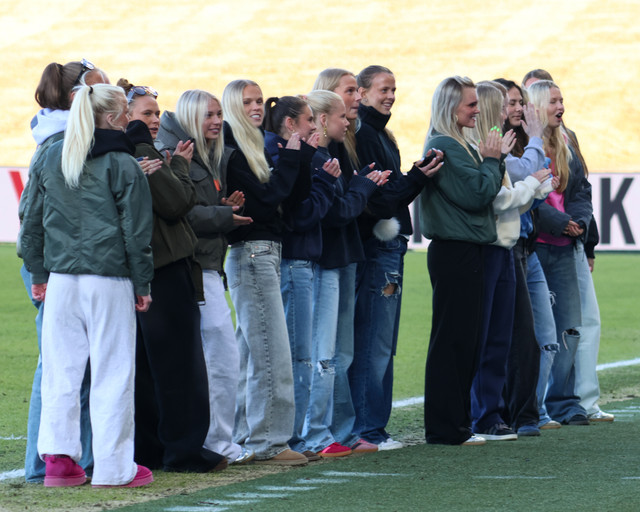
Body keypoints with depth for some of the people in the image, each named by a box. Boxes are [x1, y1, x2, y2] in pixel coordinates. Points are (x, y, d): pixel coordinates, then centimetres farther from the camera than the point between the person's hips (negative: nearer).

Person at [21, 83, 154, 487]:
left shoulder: (51, 161, 9)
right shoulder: (123, 165, -6)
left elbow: (32, 222, 13)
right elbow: (136, 230, -6)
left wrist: (39, 274, 20)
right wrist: (142, 284, 2)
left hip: (61, 278, 5)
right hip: (109, 280, -5)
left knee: (60, 369, 8)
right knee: (112, 373, 0)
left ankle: (58, 458, 4)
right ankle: (113, 466, 2)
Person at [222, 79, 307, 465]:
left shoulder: (254, 147, 18)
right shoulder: (231, 151, -11)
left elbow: (275, 194, 15)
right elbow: (265, 199, -17)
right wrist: (291, 157, -12)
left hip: (266, 253, 10)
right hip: (251, 254, -10)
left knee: (252, 349, 12)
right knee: (271, 351, -11)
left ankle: (247, 435, 16)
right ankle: (268, 442, -9)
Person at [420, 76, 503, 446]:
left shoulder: (459, 146, 16)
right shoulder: (445, 146, -15)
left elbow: (486, 192, 19)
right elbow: (477, 195, -19)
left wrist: (494, 161, 7)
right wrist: (492, 160, -7)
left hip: (466, 252, 10)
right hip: (455, 252, -10)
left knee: (467, 340, 13)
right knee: (453, 340, -7)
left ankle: (457, 423, 18)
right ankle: (446, 428, -4)